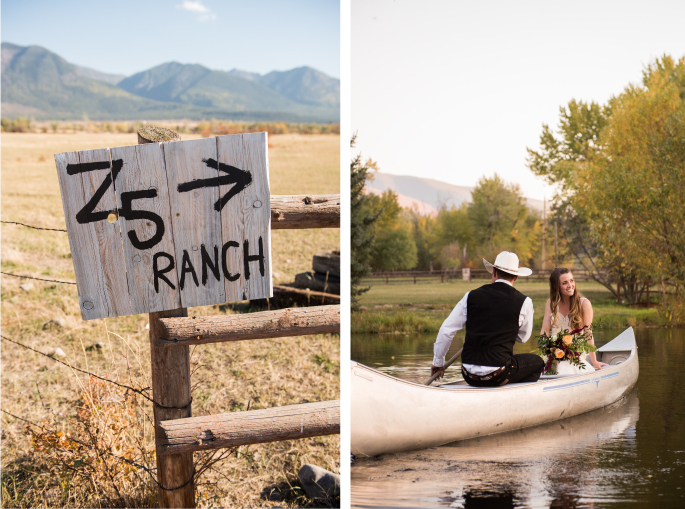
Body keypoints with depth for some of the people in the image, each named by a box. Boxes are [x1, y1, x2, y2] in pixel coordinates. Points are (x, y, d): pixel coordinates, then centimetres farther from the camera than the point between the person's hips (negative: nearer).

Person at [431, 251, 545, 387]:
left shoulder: (472, 296, 3)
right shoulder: (524, 302, -3)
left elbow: (446, 330, 6)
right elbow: (523, 337, 13)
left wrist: (438, 362, 17)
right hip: (497, 376, -4)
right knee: (537, 362, 23)